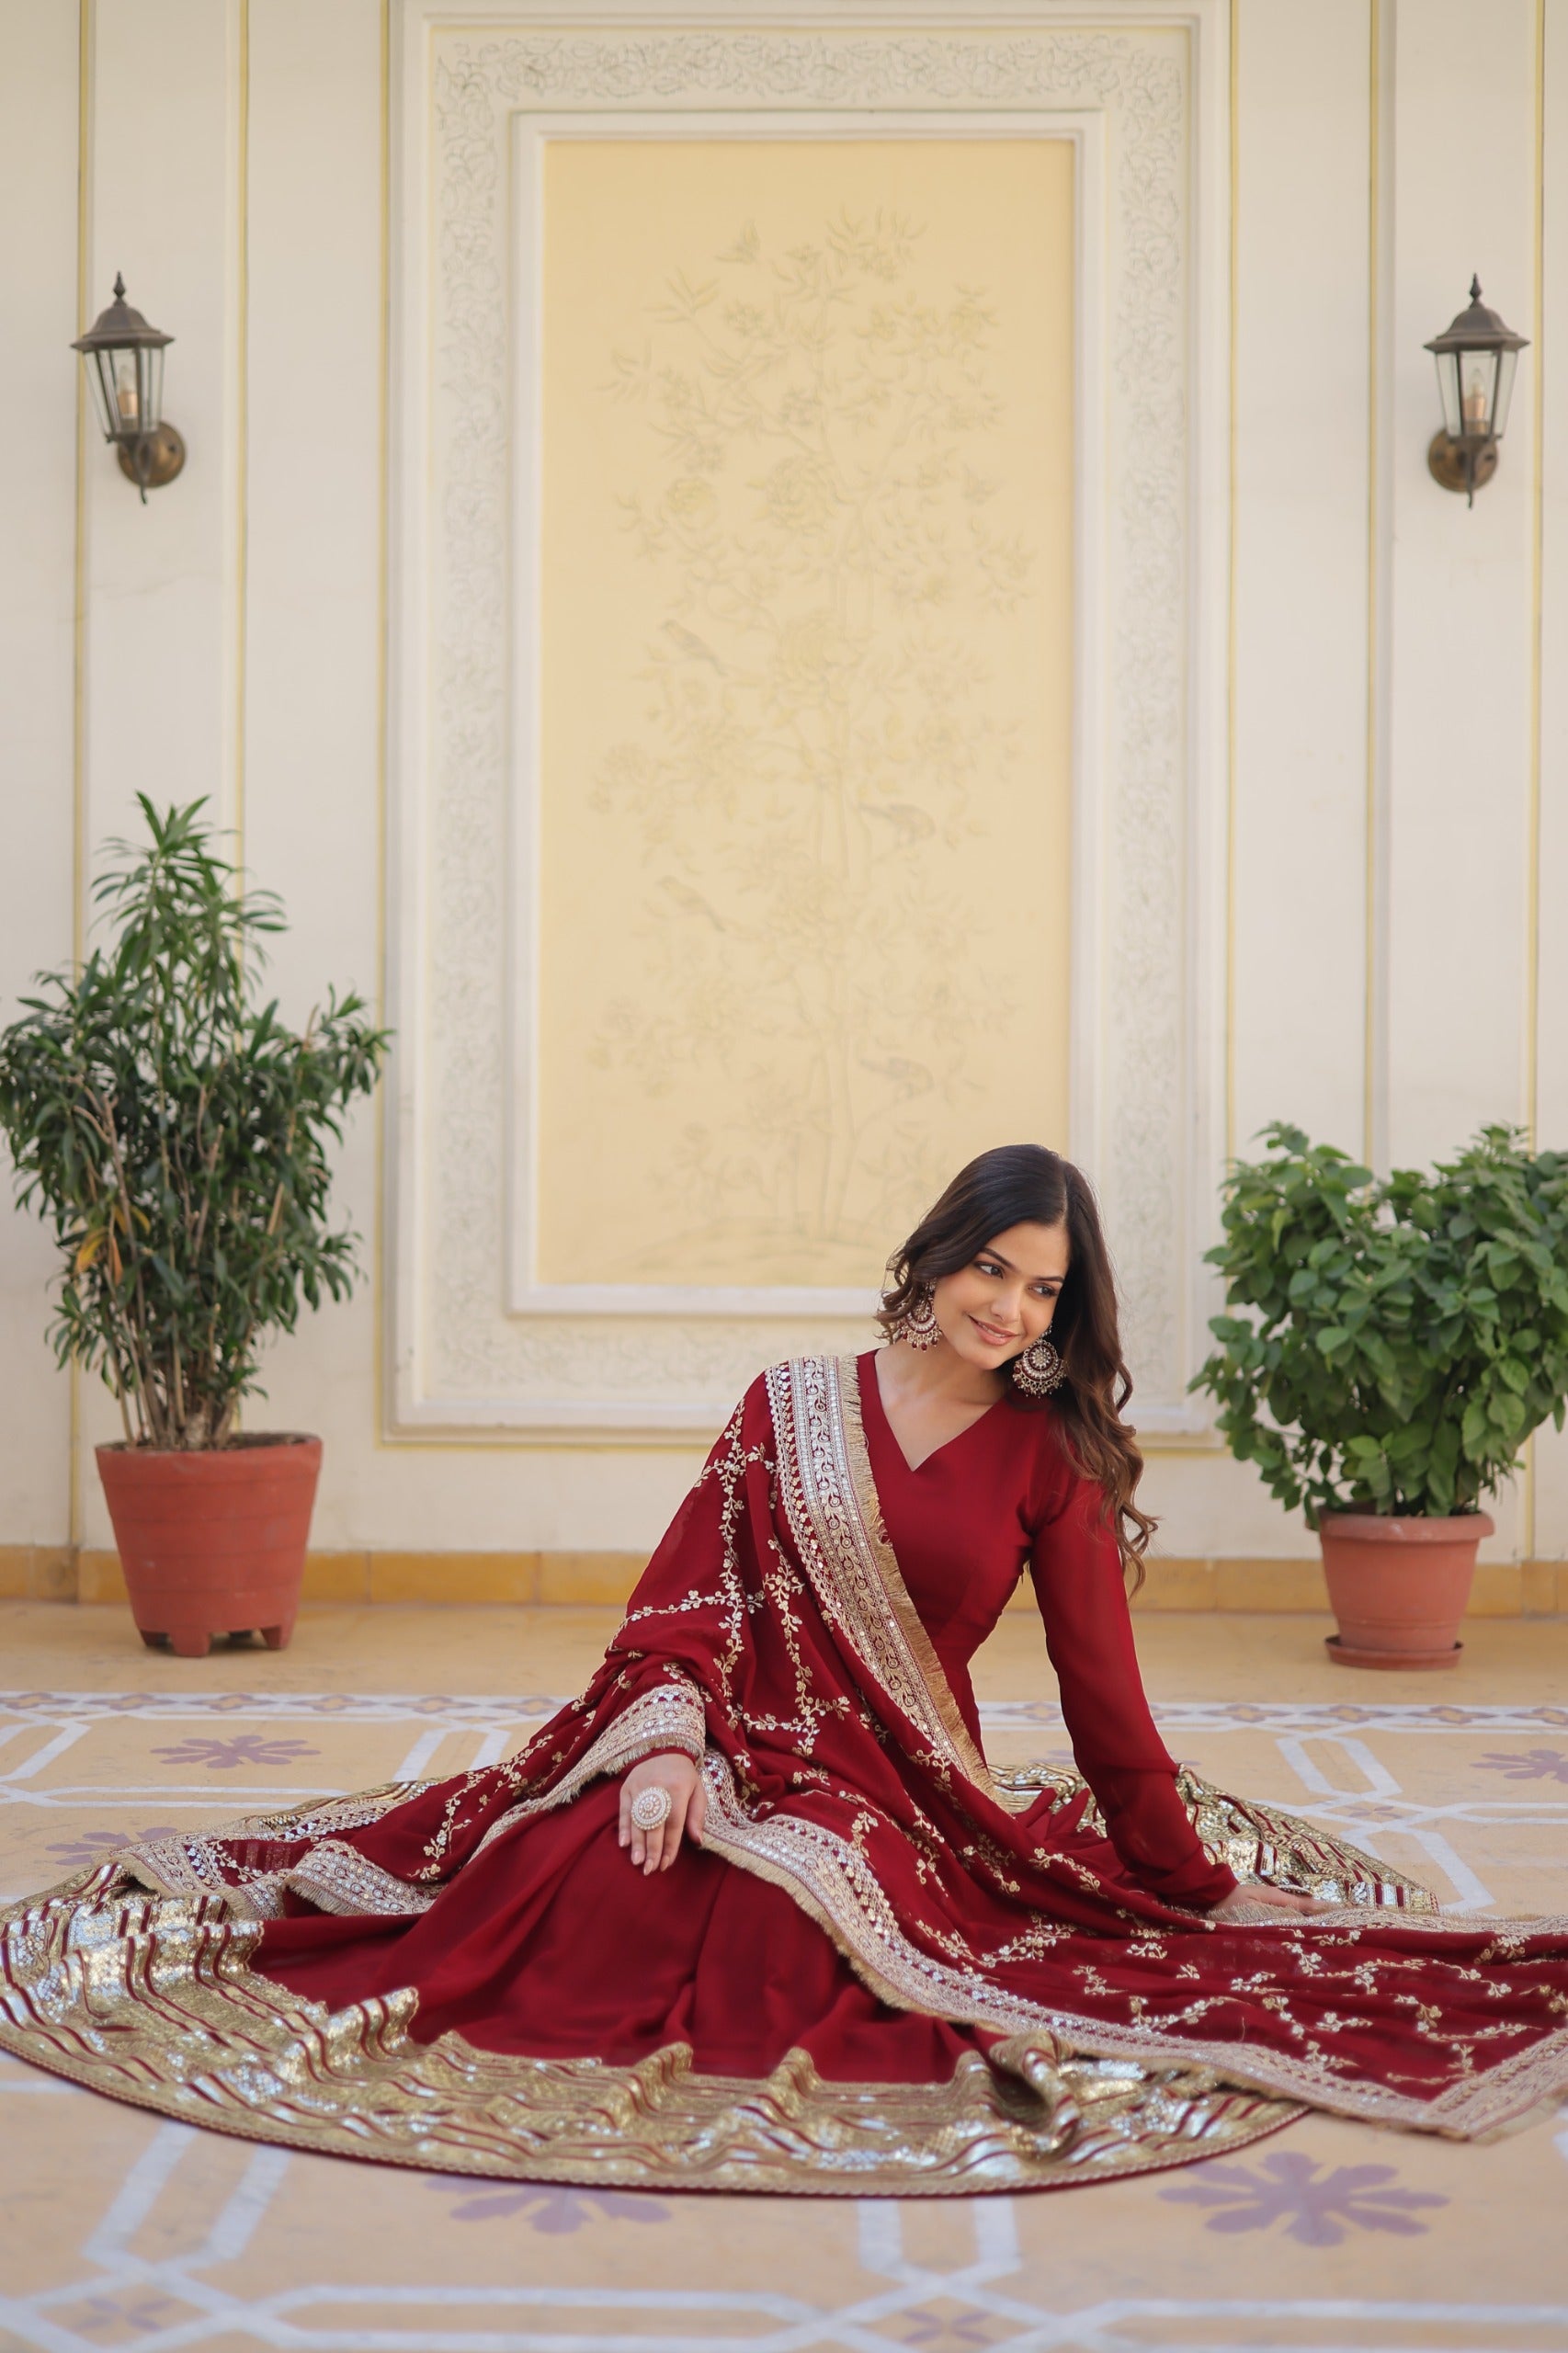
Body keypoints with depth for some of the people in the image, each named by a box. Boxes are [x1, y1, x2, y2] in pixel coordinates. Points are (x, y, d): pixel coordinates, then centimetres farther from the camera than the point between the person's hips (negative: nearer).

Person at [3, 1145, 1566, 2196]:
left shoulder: (1053, 1462, 7)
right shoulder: (792, 1406, 9)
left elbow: (1102, 1691, 11)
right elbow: (685, 1589, 2)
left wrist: (1195, 1878, 12)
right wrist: (668, 1736, -16)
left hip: (895, 1783, -1)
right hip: (723, 1743, 1)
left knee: (778, 1934, -36)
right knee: (567, 1888, -27)